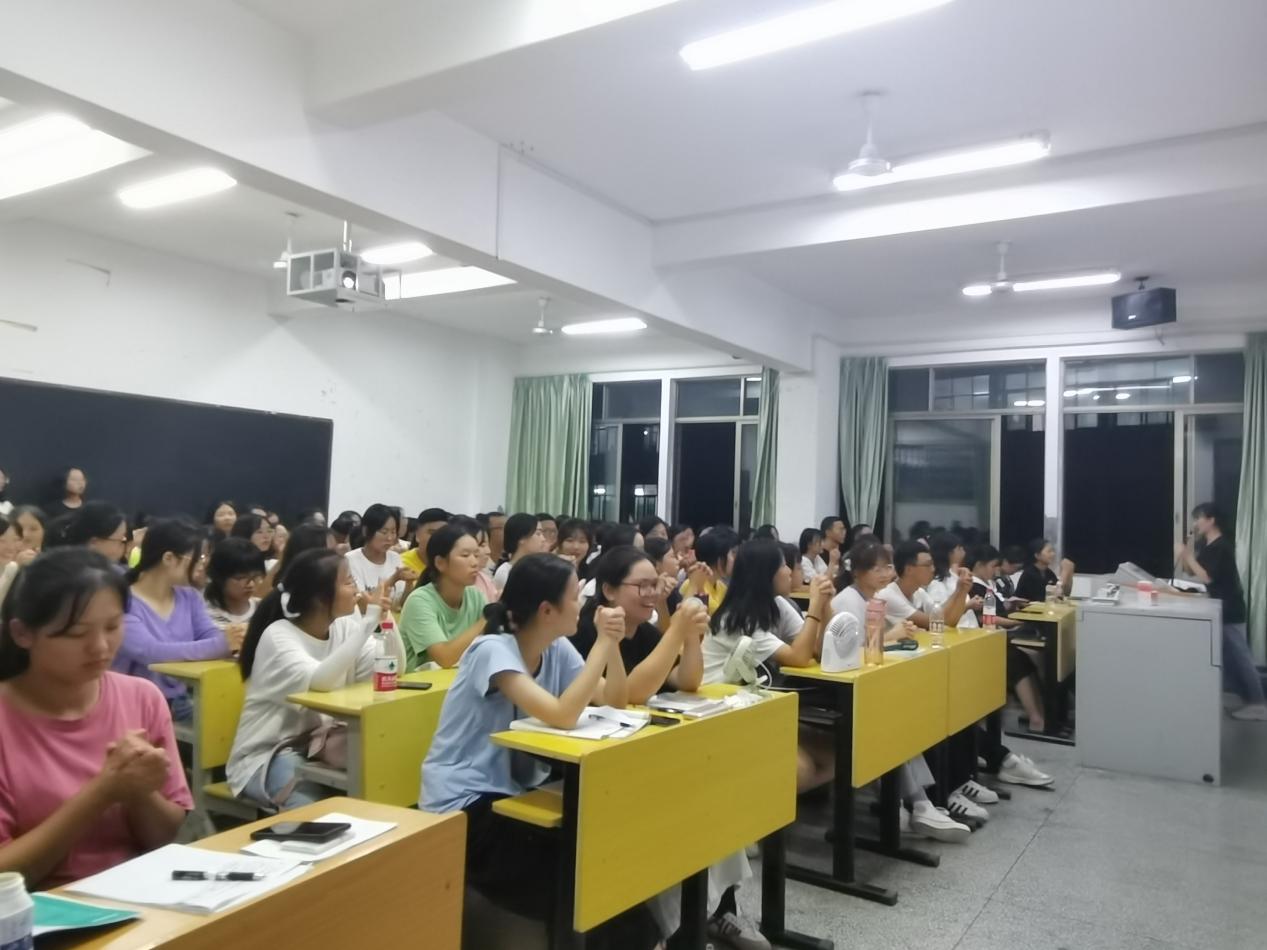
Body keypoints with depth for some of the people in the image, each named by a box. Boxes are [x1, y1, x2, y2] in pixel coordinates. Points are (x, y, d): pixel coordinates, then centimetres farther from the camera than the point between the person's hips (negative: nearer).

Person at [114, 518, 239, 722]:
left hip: (177, 703, 6)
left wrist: (235, 639, -25)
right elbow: (151, 653, -26)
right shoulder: (123, 603, -12)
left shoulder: (190, 597, 10)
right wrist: (222, 644, -33)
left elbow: (210, 636, -1)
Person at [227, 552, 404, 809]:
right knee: (311, 809, -33)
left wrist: (386, 616, -18)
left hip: (318, 742, 6)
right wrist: (370, 619, -37)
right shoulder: (278, 635, -18)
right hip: (267, 755, -6)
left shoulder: (344, 626, 0)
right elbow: (319, 681, -38)